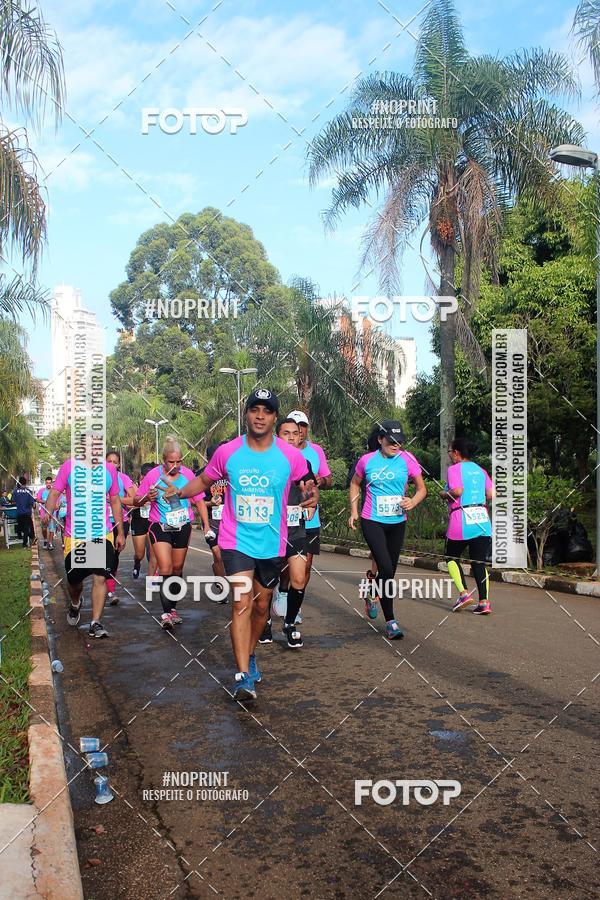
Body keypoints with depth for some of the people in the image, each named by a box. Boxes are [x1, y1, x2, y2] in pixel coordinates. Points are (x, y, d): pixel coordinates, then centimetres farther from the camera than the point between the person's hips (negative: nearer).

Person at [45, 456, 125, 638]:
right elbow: (55, 493, -2)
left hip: (103, 533, 1)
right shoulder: (69, 466, -1)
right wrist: (48, 511, -23)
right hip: (74, 534, 0)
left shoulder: (109, 469, 5)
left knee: (100, 577, -10)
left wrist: (120, 533, 13)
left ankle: (95, 623, -1)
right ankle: (75, 604, 44)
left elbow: (115, 501, 13)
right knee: (73, 578, 12)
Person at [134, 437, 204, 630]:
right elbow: (136, 501, -4)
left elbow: (199, 500, 3)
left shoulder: (188, 474, -6)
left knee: (177, 569, 12)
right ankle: (166, 614, -13)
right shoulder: (153, 475, -11)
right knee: (165, 569, -16)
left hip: (183, 527, 3)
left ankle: (172, 608, 29)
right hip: (160, 527, -3)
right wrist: (146, 498, -27)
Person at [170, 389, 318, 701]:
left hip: (272, 544, 2)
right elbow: (204, 480, 10)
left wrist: (312, 495, -15)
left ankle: (250, 656, 41)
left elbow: (309, 485, 8)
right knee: (243, 603, -16)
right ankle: (243, 677, -14)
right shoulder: (227, 452, -5)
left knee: (261, 606, 16)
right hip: (236, 541, -2)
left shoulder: (290, 456, -6)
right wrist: (180, 492, -6)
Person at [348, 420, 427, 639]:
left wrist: (413, 502, -13)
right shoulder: (367, 460, -1)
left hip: (397, 522, 3)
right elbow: (354, 484, 16)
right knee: (386, 568, -16)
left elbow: (422, 488, 7)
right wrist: (353, 511, 8)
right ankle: (390, 621, -7)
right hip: (372, 521, -3)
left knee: (390, 570, 12)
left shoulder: (407, 460, -1)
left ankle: (372, 595, 43)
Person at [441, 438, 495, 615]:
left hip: (461, 522, -5)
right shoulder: (480, 470, 14)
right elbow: (491, 495, 7)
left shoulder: (454, 469, -4)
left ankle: (464, 593, -3)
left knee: (452, 557, 12)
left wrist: (444, 494, -1)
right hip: (482, 520, 5)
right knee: (479, 562, 7)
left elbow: (457, 491, -20)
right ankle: (484, 602, -1)